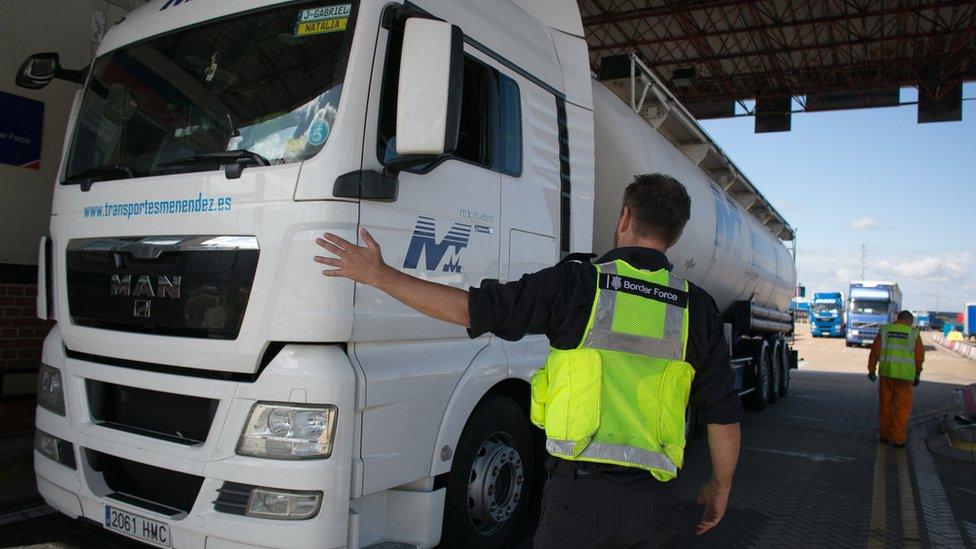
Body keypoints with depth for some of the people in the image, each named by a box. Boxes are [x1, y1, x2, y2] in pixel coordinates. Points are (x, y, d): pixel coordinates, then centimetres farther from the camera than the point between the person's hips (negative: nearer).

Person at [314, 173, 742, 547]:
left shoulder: (577, 283, -8)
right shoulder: (697, 307, 2)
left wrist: (377, 274, 0)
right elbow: (724, 415, 4)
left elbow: (468, 309, -9)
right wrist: (720, 487, 22)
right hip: (657, 502, 3)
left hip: (579, 491, -3)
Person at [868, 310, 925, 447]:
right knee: (902, 407, 6)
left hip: (886, 373, 2)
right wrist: (917, 375, 10)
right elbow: (919, 356, 0)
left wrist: (871, 370, 9)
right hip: (905, 375, -2)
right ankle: (898, 438, 6)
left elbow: (875, 351, 2)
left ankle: (884, 435, 19)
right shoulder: (913, 333, 0)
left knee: (885, 405, 12)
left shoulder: (885, 330, 3)